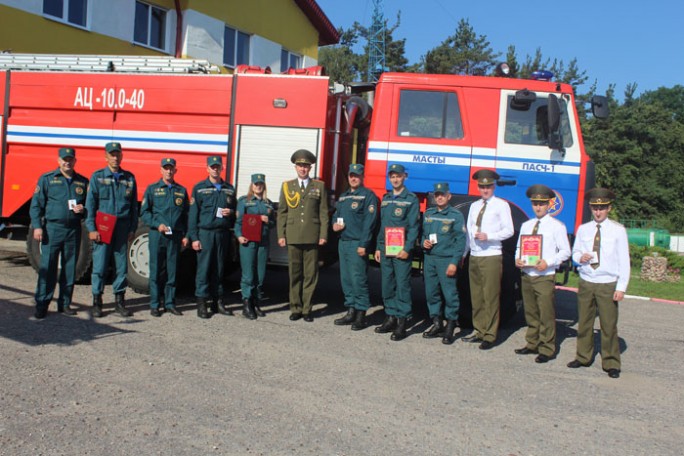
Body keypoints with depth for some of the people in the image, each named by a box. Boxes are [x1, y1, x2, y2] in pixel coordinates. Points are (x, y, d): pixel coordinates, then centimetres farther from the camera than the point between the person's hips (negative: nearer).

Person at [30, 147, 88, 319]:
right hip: (52, 228, -3)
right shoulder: (47, 179, 4)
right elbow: (36, 205, 1)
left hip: (73, 230, 3)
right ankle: (42, 305, 3)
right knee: (47, 267, -3)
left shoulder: (83, 182, 11)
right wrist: (37, 226, -8)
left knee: (70, 268, 7)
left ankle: (65, 303, 17)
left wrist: (83, 209, -4)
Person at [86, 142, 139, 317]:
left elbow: (134, 206, 12)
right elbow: (90, 204, 0)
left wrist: (132, 229, 6)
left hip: (122, 228, 2)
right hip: (102, 228, -2)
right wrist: (91, 229, -7)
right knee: (100, 265, -1)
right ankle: (97, 302, 10)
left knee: (122, 265, 5)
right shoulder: (97, 177, 3)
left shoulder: (129, 178, 10)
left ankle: (119, 301, 15)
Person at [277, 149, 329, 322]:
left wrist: (323, 235, -3)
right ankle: (296, 308, 13)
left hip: (312, 237, -1)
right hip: (293, 236, 1)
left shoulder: (319, 186, 8)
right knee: (294, 274, 5)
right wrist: (281, 235, 2)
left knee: (310, 274, 1)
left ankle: (307, 308, 9)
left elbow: (323, 212, 5)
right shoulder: (287, 186, 11)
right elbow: (282, 212, 9)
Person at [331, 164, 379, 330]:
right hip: (343, 242, 8)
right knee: (346, 279, 11)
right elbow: (336, 214, 28)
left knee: (358, 279, -8)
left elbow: (370, 221, -13)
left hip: (357, 244, -8)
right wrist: (334, 224, 4)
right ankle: (351, 311, 20)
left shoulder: (368, 196, -6)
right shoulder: (343, 196, 19)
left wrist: (363, 245, -18)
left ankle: (361, 315, 0)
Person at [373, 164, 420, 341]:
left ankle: (402, 323, -1)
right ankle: (390, 318, 17)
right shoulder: (386, 198, 16)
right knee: (387, 285, 8)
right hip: (385, 249, 6)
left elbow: (414, 226, -7)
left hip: (401, 250, -6)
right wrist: (378, 247, 13)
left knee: (402, 285, -5)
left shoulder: (411, 199, -2)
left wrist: (407, 249, -15)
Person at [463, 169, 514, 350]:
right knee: (476, 297, 9)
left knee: (490, 297, -5)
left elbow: (508, 230, -6)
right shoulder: (474, 206, 17)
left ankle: (490, 336, 1)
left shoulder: (501, 205, -1)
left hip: (491, 257, -6)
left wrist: (488, 236, -18)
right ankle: (480, 331, 18)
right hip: (474, 257, 6)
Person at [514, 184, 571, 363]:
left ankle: (546, 349, 4)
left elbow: (565, 251, -4)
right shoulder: (526, 225, 16)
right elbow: (519, 247, 20)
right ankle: (532, 344, 24)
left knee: (546, 314, -4)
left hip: (545, 276, -5)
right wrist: (517, 259, -2)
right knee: (530, 313, 12)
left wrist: (548, 262, -18)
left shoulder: (556, 226, -1)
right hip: (526, 275, 5)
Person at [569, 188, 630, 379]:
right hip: (586, 283, 3)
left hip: (608, 285, -3)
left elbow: (624, 260, -2)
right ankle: (583, 357, 25)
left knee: (609, 325, -1)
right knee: (584, 322, 10)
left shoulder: (618, 230, -2)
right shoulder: (583, 229, 7)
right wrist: (580, 257, -11)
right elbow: (575, 252, 14)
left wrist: (621, 287, -8)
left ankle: (611, 364, 12)